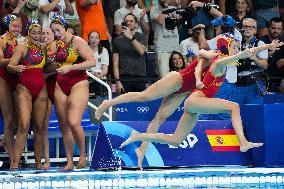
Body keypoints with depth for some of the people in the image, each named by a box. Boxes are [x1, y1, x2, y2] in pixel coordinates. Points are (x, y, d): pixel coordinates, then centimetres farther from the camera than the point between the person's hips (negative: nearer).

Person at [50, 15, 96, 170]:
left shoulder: (77, 42, -7)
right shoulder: (56, 45, 12)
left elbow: (92, 62, -15)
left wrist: (70, 67, -21)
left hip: (78, 84, -7)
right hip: (60, 86, 7)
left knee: (73, 122, -20)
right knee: (64, 126, 4)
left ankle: (82, 154, 1)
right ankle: (69, 162, 9)